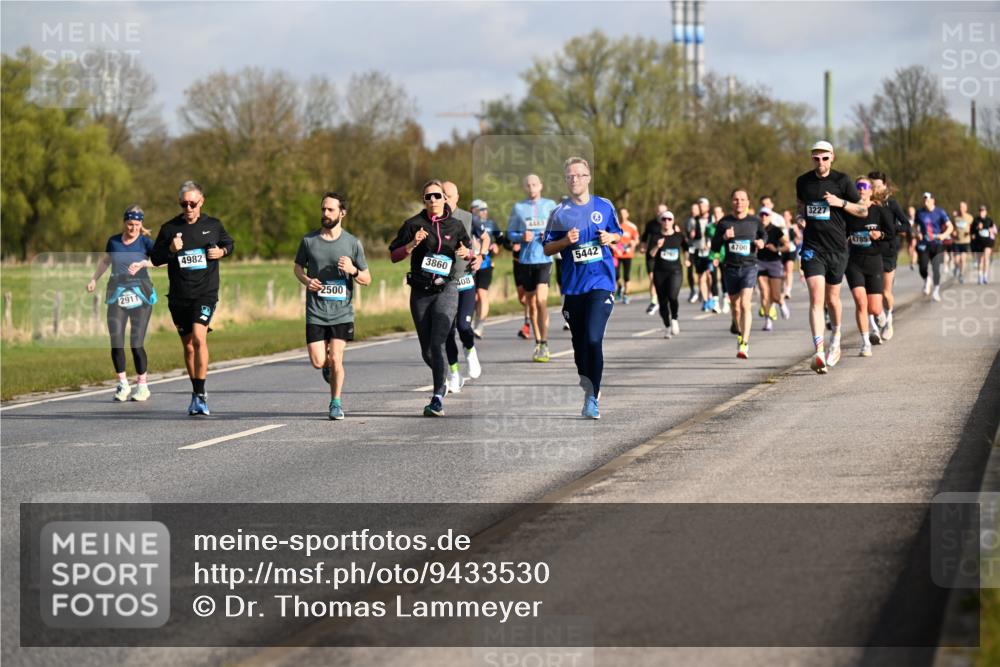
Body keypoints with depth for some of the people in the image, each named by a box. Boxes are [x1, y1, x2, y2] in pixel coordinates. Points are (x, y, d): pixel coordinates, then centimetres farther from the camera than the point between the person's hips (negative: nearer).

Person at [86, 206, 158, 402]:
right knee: (116, 343, -5)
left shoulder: (145, 242, -2)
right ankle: (122, 384, 9)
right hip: (117, 297, 3)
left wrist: (143, 263, -32)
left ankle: (142, 385, 9)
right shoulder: (114, 242, 8)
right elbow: (105, 261, 27)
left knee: (136, 344, -6)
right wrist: (94, 279, 17)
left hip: (140, 297, -3)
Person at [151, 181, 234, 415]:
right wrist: (170, 250, -13)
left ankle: (200, 394, -19)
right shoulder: (170, 228, 3)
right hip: (179, 297, 2)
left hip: (205, 293, -2)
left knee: (199, 338, -22)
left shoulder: (213, 225, 5)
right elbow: (155, 258, 7)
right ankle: (197, 393, 25)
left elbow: (229, 243, 22)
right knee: (188, 346, 10)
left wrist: (222, 251, 0)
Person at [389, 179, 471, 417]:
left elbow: (469, 249, 20)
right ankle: (442, 382, 35)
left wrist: (466, 253, -3)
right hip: (420, 292, 2)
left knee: (437, 344, -17)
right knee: (426, 350, 6)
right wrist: (412, 245, -14)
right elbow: (394, 255, 3)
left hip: (446, 289, -2)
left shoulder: (455, 226, 5)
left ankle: (438, 399, -16)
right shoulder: (414, 224, 2)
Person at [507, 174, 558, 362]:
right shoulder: (518, 208, 10)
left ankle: (544, 344, -15)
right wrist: (521, 237, -10)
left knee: (541, 299, -17)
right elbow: (510, 233, 10)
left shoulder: (550, 205, 8)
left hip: (544, 258, -2)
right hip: (525, 260, 2)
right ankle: (538, 344, 18)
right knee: (531, 303, 7)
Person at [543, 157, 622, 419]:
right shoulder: (559, 213, 3)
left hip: (601, 282, -2)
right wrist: (565, 241, -12)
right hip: (573, 285, 2)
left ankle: (592, 398, -12)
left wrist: (610, 238, -5)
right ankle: (588, 385, 28)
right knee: (579, 341, 9)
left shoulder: (604, 206, 4)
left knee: (593, 338, -16)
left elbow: (618, 234, 17)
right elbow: (547, 248, 7)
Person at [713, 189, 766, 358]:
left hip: (749, 267, -2)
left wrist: (761, 242, 2)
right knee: (735, 307, 12)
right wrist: (723, 237, -14)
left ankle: (744, 344, -23)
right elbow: (714, 246, 5)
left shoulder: (755, 221, 4)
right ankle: (741, 335, 35)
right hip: (730, 267, 2)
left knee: (745, 304, -17)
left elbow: (763, 234, 24)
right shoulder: (724, 222, 3)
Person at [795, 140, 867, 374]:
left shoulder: (842, 181, -3)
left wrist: (841, 202, -14)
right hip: (812, 248, 0)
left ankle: (836, 336, 43)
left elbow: (863, 211, 2)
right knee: (816, 298, -14)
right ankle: (819, 352, -24)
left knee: (832, 298, 12)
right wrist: (802, 217, 4)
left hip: (837, 247, 0)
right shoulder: (803, 181, 5)